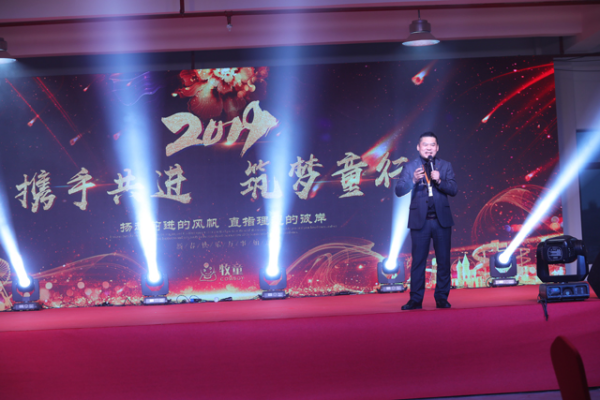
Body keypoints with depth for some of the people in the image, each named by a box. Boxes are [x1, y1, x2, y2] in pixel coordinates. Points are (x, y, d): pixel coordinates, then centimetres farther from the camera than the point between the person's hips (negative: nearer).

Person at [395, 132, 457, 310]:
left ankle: (442, 298, 11)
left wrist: (439, 181, -19)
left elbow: (453, 190, -1)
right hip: (420, 220, -1)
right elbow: (399, 191, -4)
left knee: (443, 261, 3)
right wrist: (414, 180, -22)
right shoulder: (410, 167, 5)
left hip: (441, 220, 1)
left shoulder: (445, 166, 9)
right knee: (418, 261, 1)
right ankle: (415, 300, 5)